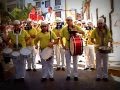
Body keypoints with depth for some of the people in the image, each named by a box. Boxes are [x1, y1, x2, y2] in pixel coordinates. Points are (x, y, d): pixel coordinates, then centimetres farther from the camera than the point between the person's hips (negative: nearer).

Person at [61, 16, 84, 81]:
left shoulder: (76, 27, 2)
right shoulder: (64, 29, 3)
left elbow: (83, 32, -8)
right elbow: (61, 37, 6)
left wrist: (76, 31, -24)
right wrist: (63, 45, -4)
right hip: (67, 47, 1)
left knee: (75, 61, 5)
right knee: (68, 62, 5)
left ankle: (75, 75, 13)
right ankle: (68, 75, 15)